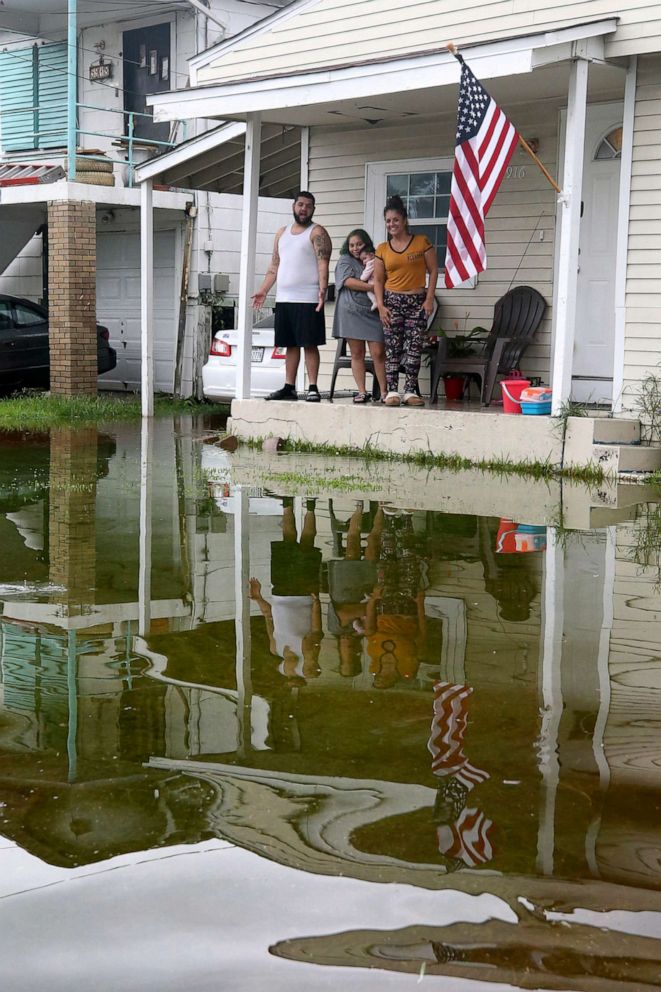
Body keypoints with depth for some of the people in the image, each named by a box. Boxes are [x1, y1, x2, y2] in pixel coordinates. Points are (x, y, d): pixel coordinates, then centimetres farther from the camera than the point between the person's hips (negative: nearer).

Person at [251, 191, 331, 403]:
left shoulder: (317, 233, -2)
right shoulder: (282, 233, 19)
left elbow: (323, 265, -12)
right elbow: (274, 265, 21)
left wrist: (322, 290, -25)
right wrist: (263, 290, 13)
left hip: (308, 300, -6)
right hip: (283, 299, 6)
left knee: (309, 344, -7)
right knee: (290, 345, 9)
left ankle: (312, 388, -6)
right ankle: (289, 387, 13)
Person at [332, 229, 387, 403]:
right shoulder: (345, 261, 8)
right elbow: (348, 281, -8)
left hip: (373, 312, 1)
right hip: (352, 312, -1)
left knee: (378, 353, -7)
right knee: (357, 353, 0)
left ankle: (384, 391, -3)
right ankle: (362, 392, 3)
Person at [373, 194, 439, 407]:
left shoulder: (422, 242, 1)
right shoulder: (382, 249, 7)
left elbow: (433, 270, 2)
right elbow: (378, 280, 6)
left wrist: (429, 298, -6)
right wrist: (380, 305, -6)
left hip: (417, 302, -1)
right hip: (392, 301, 1)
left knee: (414, 348, -3)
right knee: (392, 348, -2)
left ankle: (410, 391, 0)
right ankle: (392, 391, -2)